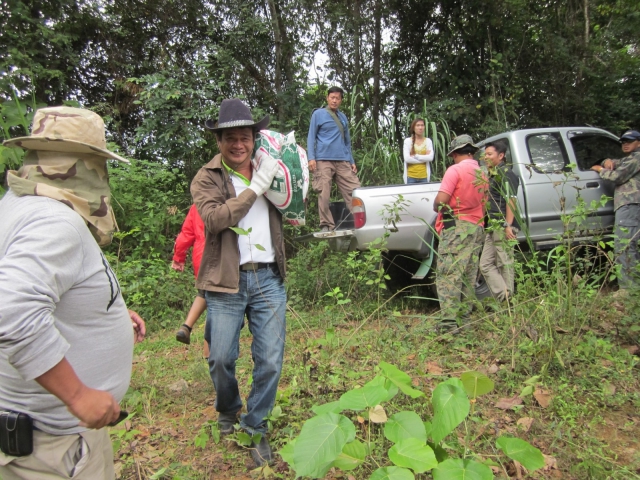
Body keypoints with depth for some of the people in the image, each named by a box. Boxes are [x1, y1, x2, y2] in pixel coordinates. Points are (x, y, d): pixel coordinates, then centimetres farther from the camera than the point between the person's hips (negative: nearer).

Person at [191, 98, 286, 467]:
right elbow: (214, 218, -18)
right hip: (227, 282, -2)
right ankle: (228, 412, 38)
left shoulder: (268, 171, 12)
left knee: (270, 361, 4)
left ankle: (255, 427, 26)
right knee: (221, 359, 7)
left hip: (268, 279, 3)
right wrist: (255, 187, -18)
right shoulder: (208, 178, 0)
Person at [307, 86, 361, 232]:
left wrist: (352, 161, 15)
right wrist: (311, 158, -9)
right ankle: (326, 225, -2)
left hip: (343, 161, 4)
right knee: (324, 194, -8)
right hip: (324, 160, -4)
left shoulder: (343, 117, 21)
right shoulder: (318, 114, 8)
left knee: (354, 191, -5)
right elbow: (311, 137, 3)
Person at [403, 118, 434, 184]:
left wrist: (416, 156, -10)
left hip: (424, 176, 2)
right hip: (411, 176, -2)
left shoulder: (428, 141, 7)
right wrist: (424, 159, -7)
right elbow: (407, 158, -11)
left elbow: (430, 157, -4)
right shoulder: (407, 141, 0)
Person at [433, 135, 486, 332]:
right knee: (468, 278, 9)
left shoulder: (455, 170, -6)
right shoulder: (482, 175, 18)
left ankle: (449, 322, -18)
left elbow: (441, 201, -15)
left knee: (448, 275, -12)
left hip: (456, 227, -8)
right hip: (476, 228, 8)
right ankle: (463, 320, 13)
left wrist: (437, 208, 4)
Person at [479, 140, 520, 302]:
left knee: (505, 264, -4)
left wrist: (508, 225, -24)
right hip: (492, 228, 10)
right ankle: (503, 297, 5)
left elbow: (511, 201, -17)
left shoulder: (506, 174, -7)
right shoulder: (492, 175, 21)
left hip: (502, 227, -10)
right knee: (486, 264, 6)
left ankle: (507, 299, 4)